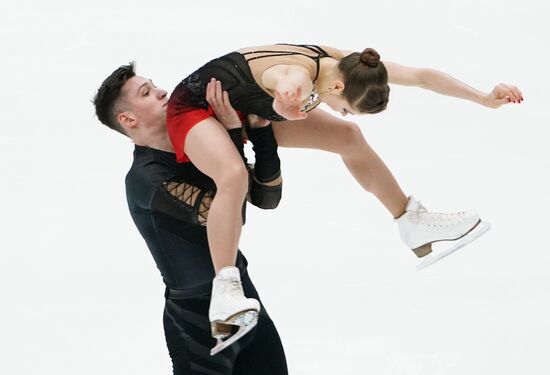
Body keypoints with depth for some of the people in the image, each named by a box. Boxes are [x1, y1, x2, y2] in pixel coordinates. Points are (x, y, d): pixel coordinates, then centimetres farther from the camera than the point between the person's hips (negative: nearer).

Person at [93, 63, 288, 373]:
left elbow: (266, 197, 1)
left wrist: (260, 130, -13)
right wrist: (233, 130, -27)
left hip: (242, 293, 7)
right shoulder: (146, 177, -19)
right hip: (199, 316, -7)